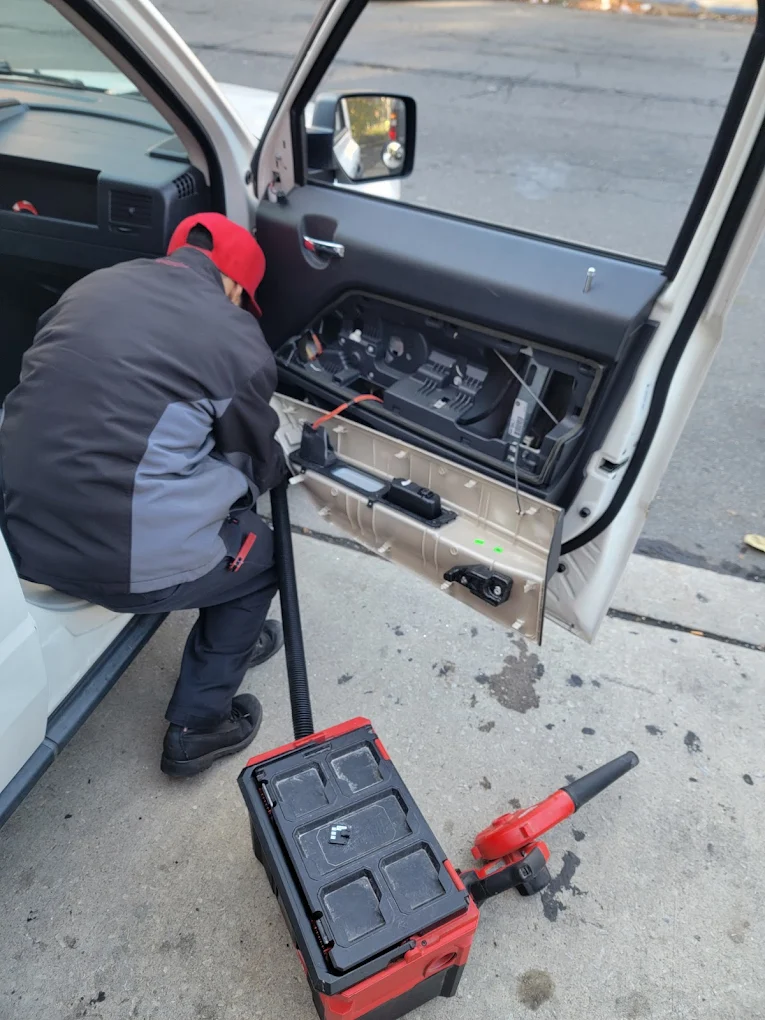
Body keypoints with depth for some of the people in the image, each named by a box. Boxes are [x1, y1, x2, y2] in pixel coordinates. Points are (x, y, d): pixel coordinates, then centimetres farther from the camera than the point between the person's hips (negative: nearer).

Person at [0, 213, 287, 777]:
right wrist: (281, 468, 33)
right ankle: (197, 727, 29)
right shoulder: (239, 341, -6)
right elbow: (256, 462, 8)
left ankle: (227, 639, 47)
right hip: (122, 561, -7)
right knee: (259, 554, 21)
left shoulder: (93, 285, 11)